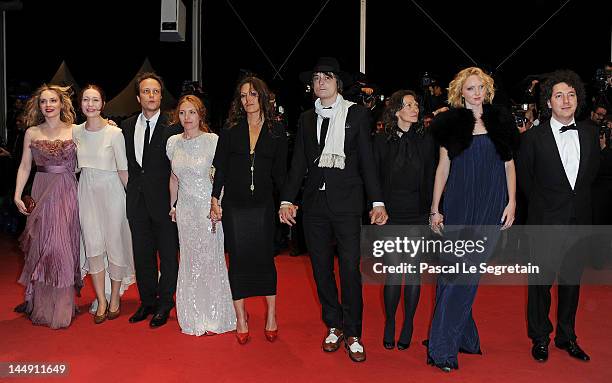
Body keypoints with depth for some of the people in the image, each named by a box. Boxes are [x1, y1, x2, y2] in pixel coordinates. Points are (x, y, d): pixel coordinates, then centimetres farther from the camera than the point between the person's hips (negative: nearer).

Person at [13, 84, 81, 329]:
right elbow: (24, 167, 7)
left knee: (64, 248, 1)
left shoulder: (75, 131, 2)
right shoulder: (32, 133, 6)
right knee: (41, 248, 5)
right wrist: (17, 195, -3)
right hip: (41, 194, 1)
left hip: (67, 194, -1)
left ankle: (62, 306, 12)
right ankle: (41, 305, 18)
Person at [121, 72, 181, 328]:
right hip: (136, 201, 5)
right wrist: (132, 188, 5)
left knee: (168, 254, 6)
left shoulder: (172, 127, -8)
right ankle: (147, 302, 28)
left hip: (163, 200, -5)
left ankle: (164, 305, 19)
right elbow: (126, 163, 14)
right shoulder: (127, 126, 7)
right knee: (142, 254, 13)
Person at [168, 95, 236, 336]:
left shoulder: (213, 141, -10)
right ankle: (192, 316, 25)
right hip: (185, 208, 4)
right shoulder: (173, 142, 5)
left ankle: (213, 317, 20)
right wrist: (172, 206, 17)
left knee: (209, 260, 4)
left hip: (208, 207, -4)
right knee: (189, 261, 11)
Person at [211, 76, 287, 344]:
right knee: (238, 259, 5)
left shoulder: (277, 131, 3)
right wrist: (214, 199, -4)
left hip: (263, 205, 0)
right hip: (233, 204, 0)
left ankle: (271, 315, 20)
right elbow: (220, 167, 3)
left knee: (265, 258, 3)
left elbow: (280, 171, 4)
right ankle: (241, 318, 17)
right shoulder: (230, 130, 3)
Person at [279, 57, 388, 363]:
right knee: (321, 268, 9)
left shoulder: (357, 114, 3)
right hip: (315, 201, 4)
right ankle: (333, 326, 24)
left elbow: (367, 160, 0)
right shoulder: (306, 119, 13)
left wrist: (377, 202, -6)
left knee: (350, 267, -5)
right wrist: (287, 199, 2)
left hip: (346, 201, -3)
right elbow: (298, 162, 11)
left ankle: (352, 334, 8)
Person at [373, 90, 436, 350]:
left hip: (418, 215, 1)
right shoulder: (381, 141, 1)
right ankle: (389, 324, 16)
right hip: (391, 216, -1)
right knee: (394, 271, -3)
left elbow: (431, 179, 5)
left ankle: (408, 325, 20)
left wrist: (432, 212, 0)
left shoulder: (426, 140, 4)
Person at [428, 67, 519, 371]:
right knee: (454, 271, -2)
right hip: (458, 205, -1)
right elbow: (443, 167, 6)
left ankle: (448, 340, 6)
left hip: (491, 207, 1)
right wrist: (435, 209, 2)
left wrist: (512, 202, 1)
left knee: (467, 272, -3)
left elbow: (509, 164, 11)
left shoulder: (500, 121, 9)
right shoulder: (451, 123, 5)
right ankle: (442, 348, 6)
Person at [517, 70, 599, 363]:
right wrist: (542, 204, 6)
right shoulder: (534, 136, -7)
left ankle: (566, 337, 28)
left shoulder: (590, 133, 4)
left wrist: (579, 201, 10)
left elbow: (593, 171, 15)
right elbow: (524, 177, 2)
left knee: (572, 281, 13)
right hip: (546, 221, -3)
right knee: (541, 281, 5)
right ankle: (540, 338, 21)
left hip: (579, 220, 4)